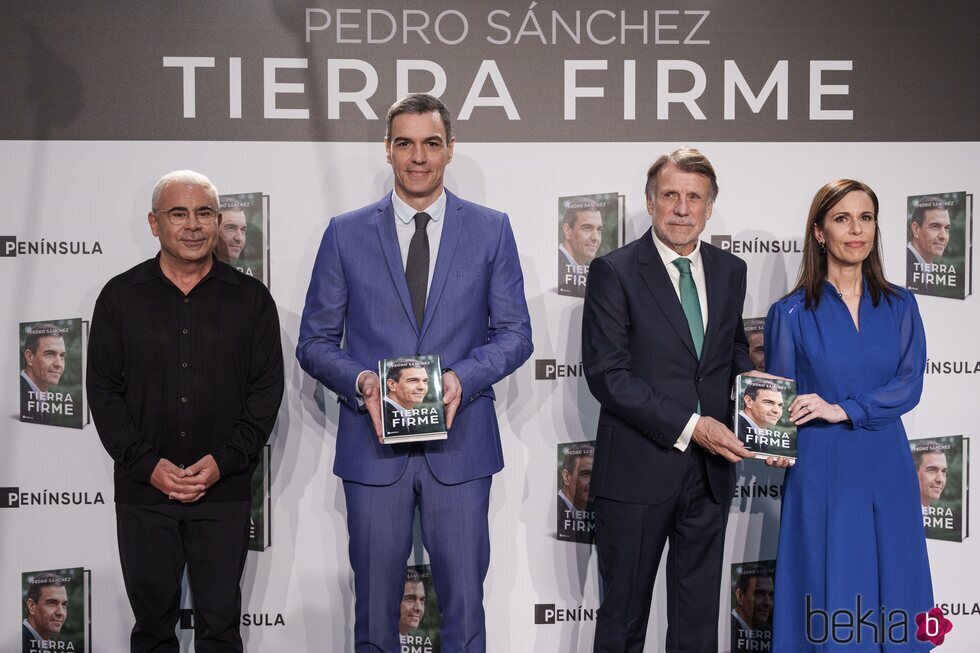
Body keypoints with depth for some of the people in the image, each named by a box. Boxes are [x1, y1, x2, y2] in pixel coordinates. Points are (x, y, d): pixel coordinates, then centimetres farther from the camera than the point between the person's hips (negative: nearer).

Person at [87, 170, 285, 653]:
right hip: (142, 489, 1)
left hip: (224, 490, 0)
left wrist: (224, 461, -11)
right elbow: (103, 391, 2)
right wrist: (147, 464, -9)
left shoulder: (250, 299, 2)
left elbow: (266, 391, 1)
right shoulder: (120, 296, 3)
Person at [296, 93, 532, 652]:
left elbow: (515, 333, 4)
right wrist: (360, 381, -14)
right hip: (374, 443, 1)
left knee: (465, 606, 6)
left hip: (459, 443, 0)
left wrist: (462, 378, -15)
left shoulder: (491, 229, 5)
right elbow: (315, 342, 6)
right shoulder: (346, 234, 5)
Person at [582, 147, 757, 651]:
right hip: (637, 472, -4)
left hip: (710, 472, 5)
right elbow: (606, 374, -15)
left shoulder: (730, 271, 7)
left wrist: (748, 375, -3)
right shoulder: (614, 272, -9)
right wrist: (690, 425, -20)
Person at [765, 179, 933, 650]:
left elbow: (909, 385, -4)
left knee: (889, 595, 8)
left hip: (886, 471, 3)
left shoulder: (900, 306, 6)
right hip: (821, 473, -2)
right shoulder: (791, 313, -1)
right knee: (825, 598, 2)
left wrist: (843, 409, -18)